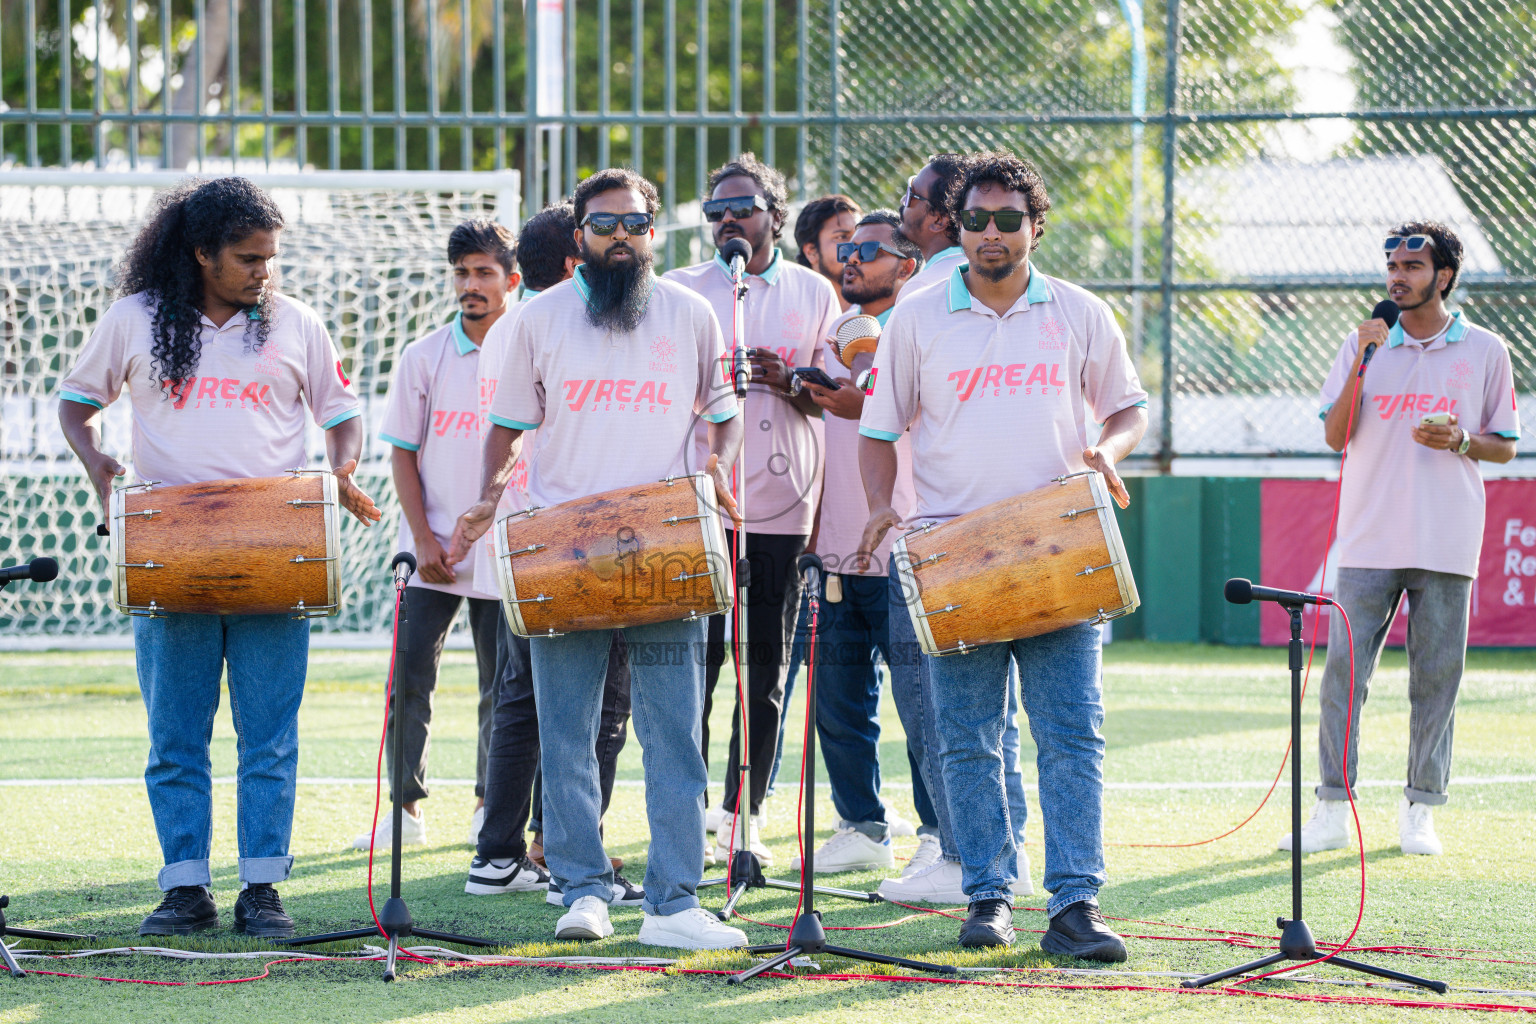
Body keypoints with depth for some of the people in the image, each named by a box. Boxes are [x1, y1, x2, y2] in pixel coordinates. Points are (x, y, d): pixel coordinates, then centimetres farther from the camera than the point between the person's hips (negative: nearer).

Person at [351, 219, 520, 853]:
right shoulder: (426, 358, 1)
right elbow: (403, 451, 3)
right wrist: (424, 539, -6)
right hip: (433, 555, 0)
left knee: (502, 689, 6)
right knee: (409, 681, -3)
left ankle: (488, 807, 21)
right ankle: (405, 809, 7)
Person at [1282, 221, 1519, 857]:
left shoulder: (1485, 351, 6)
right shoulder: (1364, 344, 9)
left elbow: (1505, 446, 10)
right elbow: (1336, 436, 3)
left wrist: (1461, 441, -11)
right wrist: (1362, 363, -8)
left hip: (1446, 545, -1)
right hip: (1370, 541, 1)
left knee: (1437, 678, 1)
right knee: (1344, 671, -5)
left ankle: (1420, 812, 9)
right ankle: (1333, 810, -1)